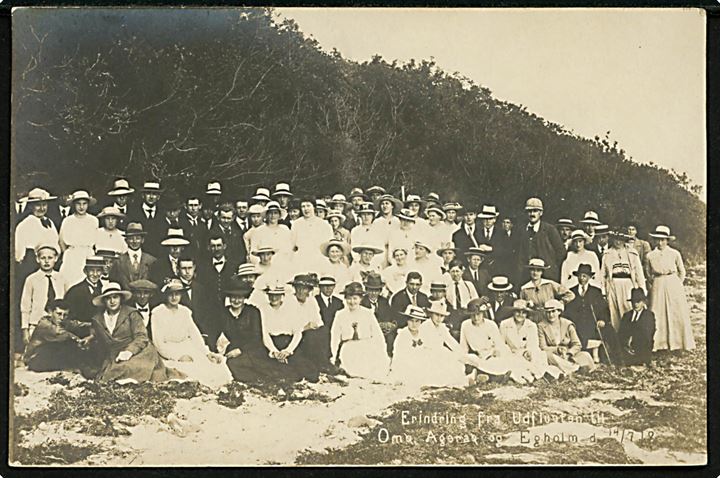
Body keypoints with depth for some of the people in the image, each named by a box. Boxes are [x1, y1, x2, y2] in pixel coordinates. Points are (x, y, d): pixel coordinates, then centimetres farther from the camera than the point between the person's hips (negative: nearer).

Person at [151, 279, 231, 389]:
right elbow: (159, 343, -7)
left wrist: (207, 353, -9)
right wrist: (178, 356, -19)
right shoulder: (158, 313, -1)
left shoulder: (185, 311, 14)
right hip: (169, 354, -5)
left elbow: (195, 334, 8)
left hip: (188, 349, 5)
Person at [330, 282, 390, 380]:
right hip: (347, 351, 0)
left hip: (368, 351, 0)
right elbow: (335, 338, 8)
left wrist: (382, 357, -3)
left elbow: (378, 337, 7)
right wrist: (335, 357, -4)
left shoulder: (368, 314, 9)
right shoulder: (340, 315, 9)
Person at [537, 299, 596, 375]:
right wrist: (557, 350, -24)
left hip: (569, 356, 1)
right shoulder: (541, 326, -1)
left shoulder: (567, 324, 3)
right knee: (547, 355, -36)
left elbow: (577, 345, -1)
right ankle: (576, 368, -31)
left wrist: (568, 353, -20)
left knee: (585, 355, -23)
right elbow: (542, 348, -8)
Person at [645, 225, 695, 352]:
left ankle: (678, 342, 12)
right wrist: (653, 283, 9)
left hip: (673, 285, 0)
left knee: (677, 313, 2)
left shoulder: (675, 254, 1)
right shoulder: (650, 255, 3)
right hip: (657, 287, 0)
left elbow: (682, 272, 11)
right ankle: (659, 343, 6)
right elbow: (648, 274, 15)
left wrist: (676, 284, 6)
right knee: (658, 315, 0)